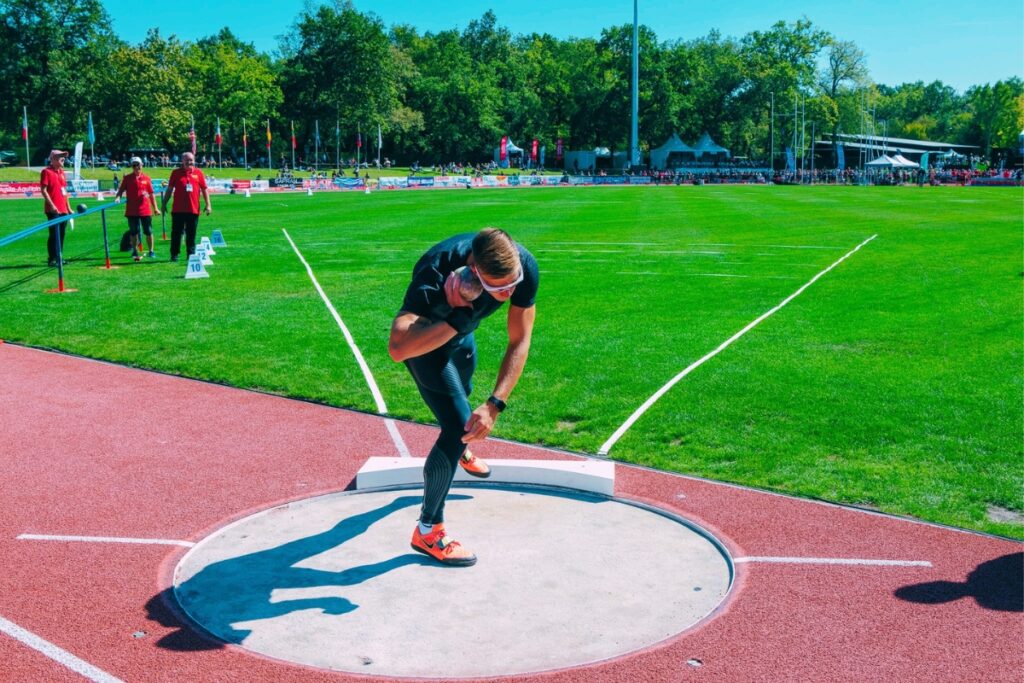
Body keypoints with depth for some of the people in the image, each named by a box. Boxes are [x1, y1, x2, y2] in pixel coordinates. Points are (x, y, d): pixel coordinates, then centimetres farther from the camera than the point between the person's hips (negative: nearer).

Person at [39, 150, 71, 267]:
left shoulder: (62, 172, 16)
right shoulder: (46, 172, -7)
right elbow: (43, 190, -12)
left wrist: (68, 207, 18)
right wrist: (51, 205, -19)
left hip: (63, 209, 8)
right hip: (53, 210, -7)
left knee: (62, 234, 10)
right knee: (54, 234, -6)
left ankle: (59, 258, 18)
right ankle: (52, 259, -1)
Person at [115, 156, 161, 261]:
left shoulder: (146, 178, 4)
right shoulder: (127, 178, 3)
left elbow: (151, 194, 7)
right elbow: (121, 190, 4)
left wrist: (155, 208, 5)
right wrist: (118, 197, -18)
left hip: (145, 210, 0)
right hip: (132, 211, 0)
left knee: (148, 231, 4)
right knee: (134, 232, 6)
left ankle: (151, 251, 13)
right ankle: (135, 252, 17)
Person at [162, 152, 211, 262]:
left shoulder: (198, 173, 6)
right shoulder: (176, 172, 4)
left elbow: (204, 189, 8)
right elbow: (169, 189, 8)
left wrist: (208, 205, 2)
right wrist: (164, 203, 6)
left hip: (193, 210, 1)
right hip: (178, 210, -1)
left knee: (191, 234, 6)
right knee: (176, 233, 3)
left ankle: (191, 254, 14)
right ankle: (174, 254, 9)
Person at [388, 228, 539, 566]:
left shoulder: (525, 266, -32)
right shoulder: (435, 272, -46)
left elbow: (519, 342, -25)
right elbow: (397, 348, -56)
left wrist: (494, 405, -34)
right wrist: (458, 318, -58)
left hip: (461, 335, 6)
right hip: (424, 340, -5)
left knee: (462, 394, 31)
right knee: (458, 426, -17)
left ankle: (461, 451, 67)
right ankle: (427, 531, -1)